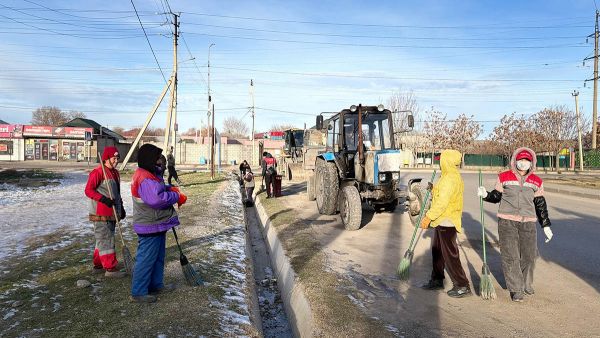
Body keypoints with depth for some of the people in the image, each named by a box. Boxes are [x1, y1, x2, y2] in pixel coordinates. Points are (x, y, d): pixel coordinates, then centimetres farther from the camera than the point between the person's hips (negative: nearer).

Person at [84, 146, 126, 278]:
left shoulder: (115, 172, 15)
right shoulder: (97, 172, -13)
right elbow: (88, 190, -16)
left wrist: (121, 208, 21)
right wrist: (104, 199, -26)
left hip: (112, 212, 9)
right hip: (101, 214, -9)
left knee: (104, 239, 17)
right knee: (106, 239, -5)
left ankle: (98, 265, 28)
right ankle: (110, 268, 1)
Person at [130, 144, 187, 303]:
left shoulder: (149, 175, 11)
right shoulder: (145, 178, -23)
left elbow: (158, 189, 22)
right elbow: (157, 199, -33)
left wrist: (170, 189, 1)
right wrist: (177, 196, -20)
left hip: (157, 225, 11)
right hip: (150, 226, -11)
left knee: (158, 257, 21)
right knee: (146, 259, -2)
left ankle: (156, 284, 34)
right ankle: (138, 292, 9)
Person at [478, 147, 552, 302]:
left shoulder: (536, 181, 8)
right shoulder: (504, 177, 2)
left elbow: (540, 204, 12)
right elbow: (496, 196, 10)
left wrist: (546, 225, 11)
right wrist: (485, 195, -11)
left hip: (528, 222, 2)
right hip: (507, 221, -2)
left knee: (529, 255, 7)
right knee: (510, 256, -2)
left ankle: (526, 284, 32)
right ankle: (516, 289, 11)